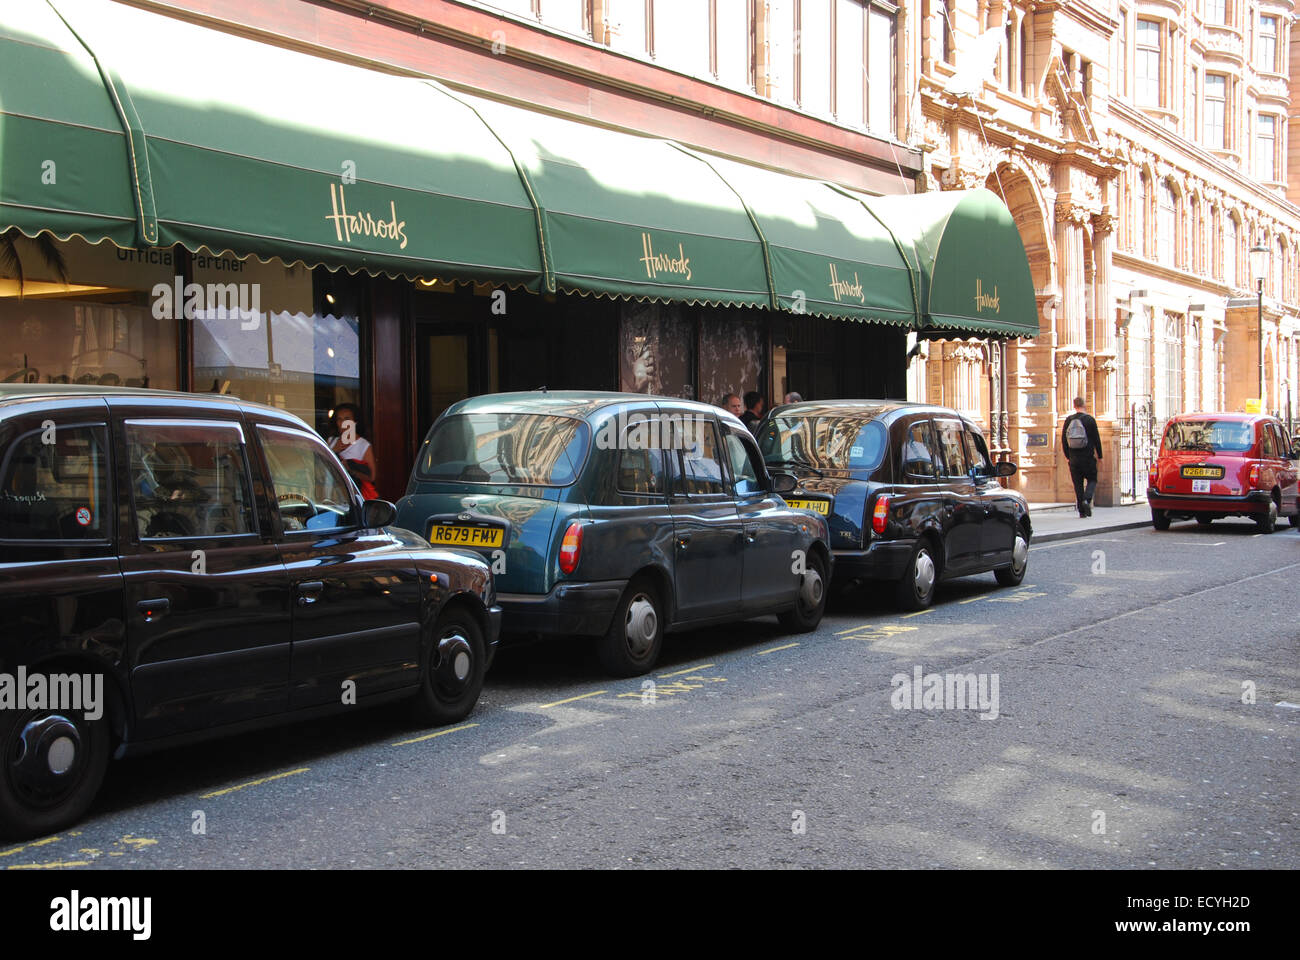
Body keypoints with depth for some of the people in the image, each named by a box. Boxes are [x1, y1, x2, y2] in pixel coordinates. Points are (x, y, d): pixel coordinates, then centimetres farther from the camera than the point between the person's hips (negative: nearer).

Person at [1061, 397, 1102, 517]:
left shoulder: (1068, 420, 2)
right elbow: (1096, 439, -3)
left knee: (1078, 484, 8)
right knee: (1092, 480, 10)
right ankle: (1086, 500, -16)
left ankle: (1081, 510, 5)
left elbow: (1063, 440, 6)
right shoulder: (1090, 420, -5)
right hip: (1088, 457, -2)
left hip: (1074, 459, 2)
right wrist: (1099, 455, 7)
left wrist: (1067, 456, 15)